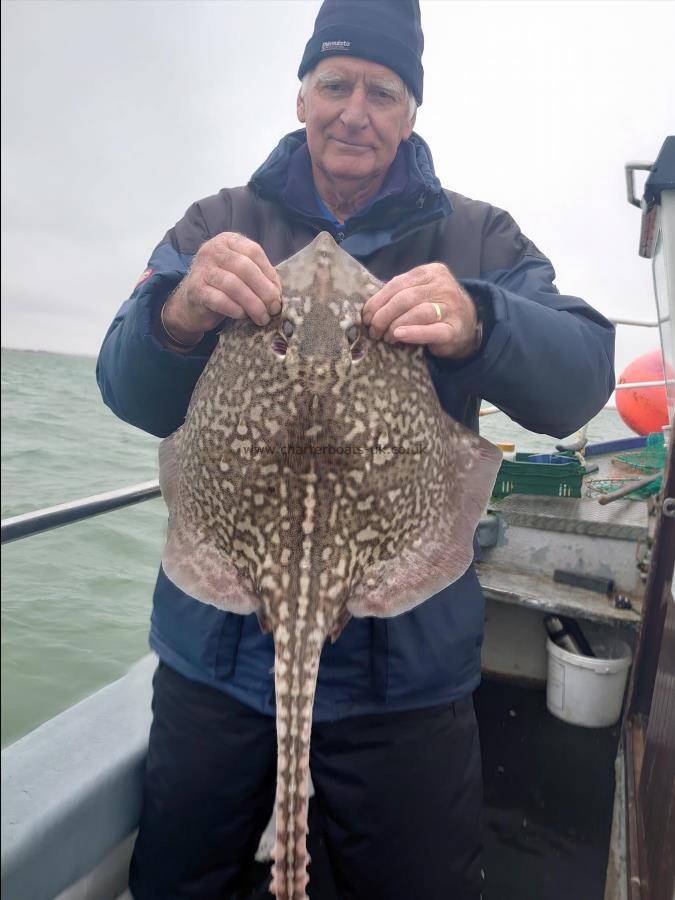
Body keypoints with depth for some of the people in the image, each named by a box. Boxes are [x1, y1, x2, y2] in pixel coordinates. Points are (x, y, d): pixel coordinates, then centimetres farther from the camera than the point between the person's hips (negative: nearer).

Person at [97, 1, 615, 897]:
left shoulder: (477, 239, 2)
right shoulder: (218, 225, 3)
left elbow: (580, 379, -10)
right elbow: (134, 397, -6)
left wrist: (476, 327, -32)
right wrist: (177, 316, -29)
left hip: (406, 665, 0)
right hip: (217, 647, 2)